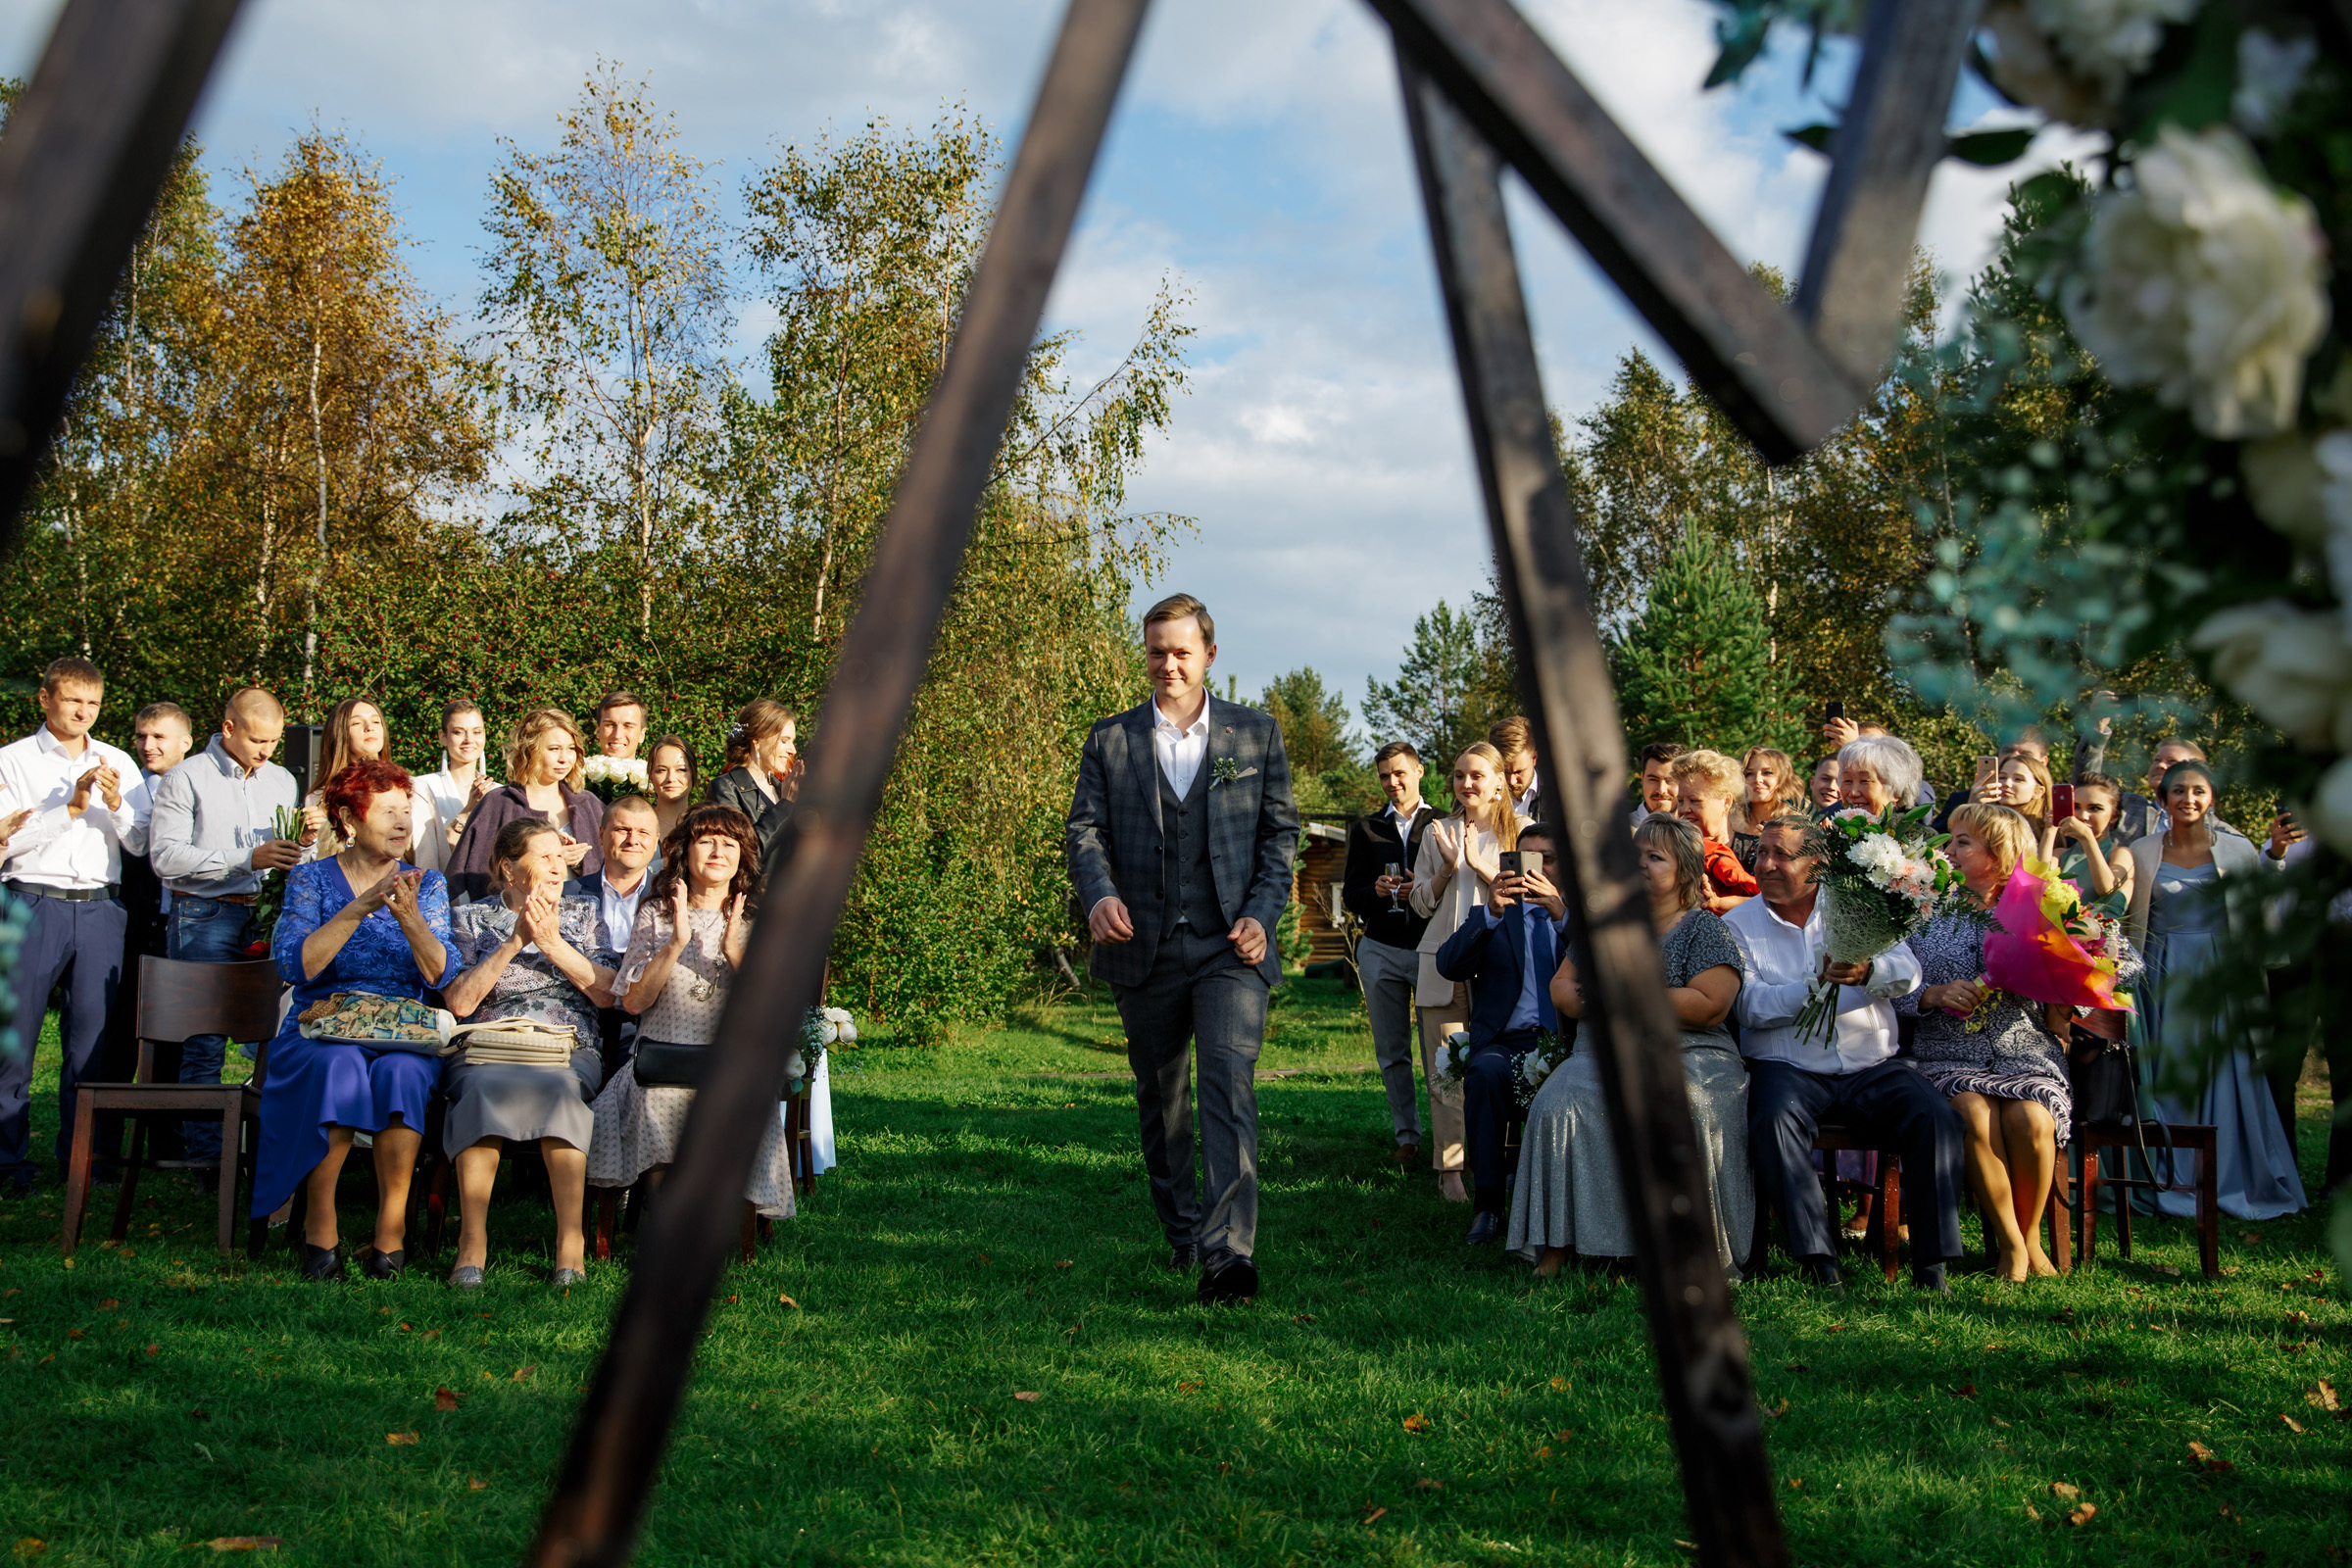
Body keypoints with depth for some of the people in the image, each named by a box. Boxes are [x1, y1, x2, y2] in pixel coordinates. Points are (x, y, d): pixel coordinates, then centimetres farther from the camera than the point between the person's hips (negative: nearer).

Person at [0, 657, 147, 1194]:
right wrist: (70, 808, -13)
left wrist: (115, 804, -7)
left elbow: (141, 844, 10)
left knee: (90, 1037, 4)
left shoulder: (118, 764, 14)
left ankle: (77, 1157, 12)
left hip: (100, 908, 3)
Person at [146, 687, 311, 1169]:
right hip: (206, 917, -4)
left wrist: (301, 842, 0)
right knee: (205, 1041, -6)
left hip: (267, 915, 5)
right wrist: (248, 859, -16)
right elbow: (165, 855, -11)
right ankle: (204, 1152, -1)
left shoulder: (283, 781, 17)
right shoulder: (187, 778, 0)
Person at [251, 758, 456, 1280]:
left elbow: (439, 973, -3)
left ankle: (392, 1226, -25)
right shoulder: (312, 878, 7)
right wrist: (360, 908, -18)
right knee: (339, 1066, -35)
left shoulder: (428, 884, 12)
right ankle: (319, 1227, -24)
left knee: (400, 1071, -33)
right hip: (320, 1030, -1)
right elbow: (294, 964, -11)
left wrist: (408, 917, -19)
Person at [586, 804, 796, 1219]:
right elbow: (633, 1001, 1)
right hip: (662, 1060, 0)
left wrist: (735, 952, -13)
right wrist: (676, 944, -10)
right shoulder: (656, 914, 11)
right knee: (659, 1104, -32)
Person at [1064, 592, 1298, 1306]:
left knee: (1229, 1085, -17)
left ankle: (1229, 1252, -21)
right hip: (1144, 948, 2)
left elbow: (1280, 832, 9)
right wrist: (1098, 894, -16)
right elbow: (1085, 829, 4)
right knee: (1159, 1100, 12)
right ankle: (1180, 1232, 30)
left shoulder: (1256, 734, 9)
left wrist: (1260, 913, -6)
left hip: (1230, 947, -2)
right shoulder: (1110, 739, 10)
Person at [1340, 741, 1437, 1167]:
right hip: (1381, 951, 3)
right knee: (1392, 1051, 4)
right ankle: (1406, 1136, 11)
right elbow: (1350, 895, 14)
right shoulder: (1367, 829, 15)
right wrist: (1376, 892, -7)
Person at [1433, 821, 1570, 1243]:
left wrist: (1562, 914, -16)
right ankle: (1488, 1204, -28)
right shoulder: (1488, 919, 19)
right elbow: (1449, 965, -1)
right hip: (1506, 1042, 0)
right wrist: (1492, 912, -16)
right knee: (1485, 1072, -34)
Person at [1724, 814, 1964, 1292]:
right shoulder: (1738, 925, 6)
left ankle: (1931, 1262, -17)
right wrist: (1817, 984, -23)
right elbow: (1751, 1006, -9)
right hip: (1786, 1067, -2)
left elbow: (1907, 973, -6)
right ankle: (1817, 1257, -29)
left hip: (1870, 1068, 2)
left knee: (1938, 1117, -23)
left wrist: (1869, 972, -29)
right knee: (1773, 1119, -33)